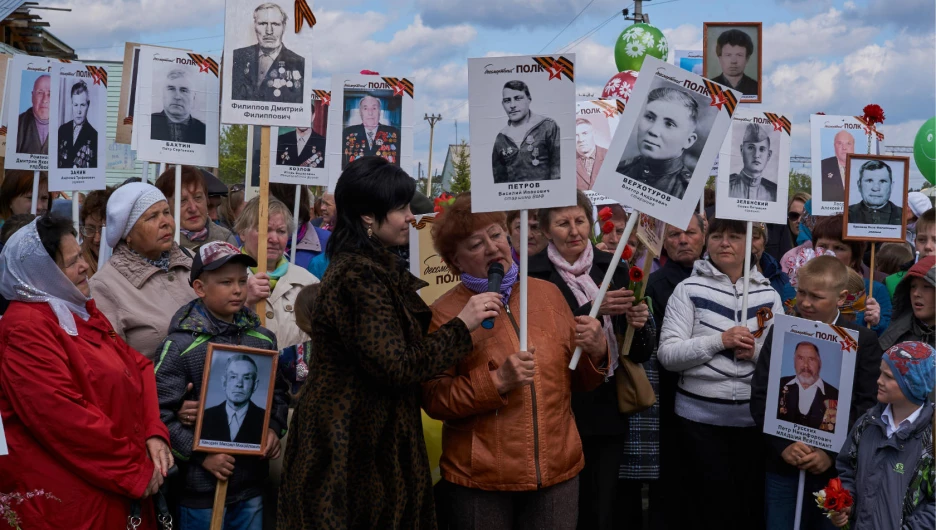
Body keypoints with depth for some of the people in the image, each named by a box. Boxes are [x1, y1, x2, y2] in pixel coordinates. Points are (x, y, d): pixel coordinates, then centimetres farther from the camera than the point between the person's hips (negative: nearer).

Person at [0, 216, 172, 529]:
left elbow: (137, 366, 12)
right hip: (69, 498, -9)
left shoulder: (80, 310, 12)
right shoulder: (27, 328, -17)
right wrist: (134, 470, -17)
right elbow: (64, 418, -24)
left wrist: (155, 432, -4)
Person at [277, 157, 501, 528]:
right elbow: (397, 367, -24)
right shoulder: (359, 277, -20)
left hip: (366, 434, 10)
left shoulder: (374, 268, 12)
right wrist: (462, 326, -17)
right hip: (354, 443, -10)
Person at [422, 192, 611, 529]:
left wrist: (596, 353, -8)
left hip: (558, 467, 3)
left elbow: (577, 380, 12)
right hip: (481, 477, -3)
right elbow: (433, 399, -9)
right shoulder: (445, 313, -6)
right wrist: (497, 381, -20)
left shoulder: (548, 293, 5)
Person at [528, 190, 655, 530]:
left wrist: (639, 324, -13)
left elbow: (640, 353, 8)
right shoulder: (532, 275, -5)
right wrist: (594, 310, -23)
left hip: (610, 410, 3)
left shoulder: (614, 269, 6)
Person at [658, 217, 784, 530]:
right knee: (707, 503, 4)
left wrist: (757, 351, -13)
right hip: (700, 416, -2)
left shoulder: (769, 295, 7)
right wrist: (720, 340, -19)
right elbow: (667, 355, -8)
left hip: (754, 416, 3)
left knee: (752, 502, 11)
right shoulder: (689, 289, -2)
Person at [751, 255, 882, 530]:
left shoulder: (864, 340, -1)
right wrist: (782, 446, -10)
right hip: (782, 466, 2)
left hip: (837, 469, -2)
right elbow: (760, 397, 2)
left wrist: (833, 454, -13)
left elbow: (869, 405, -6)